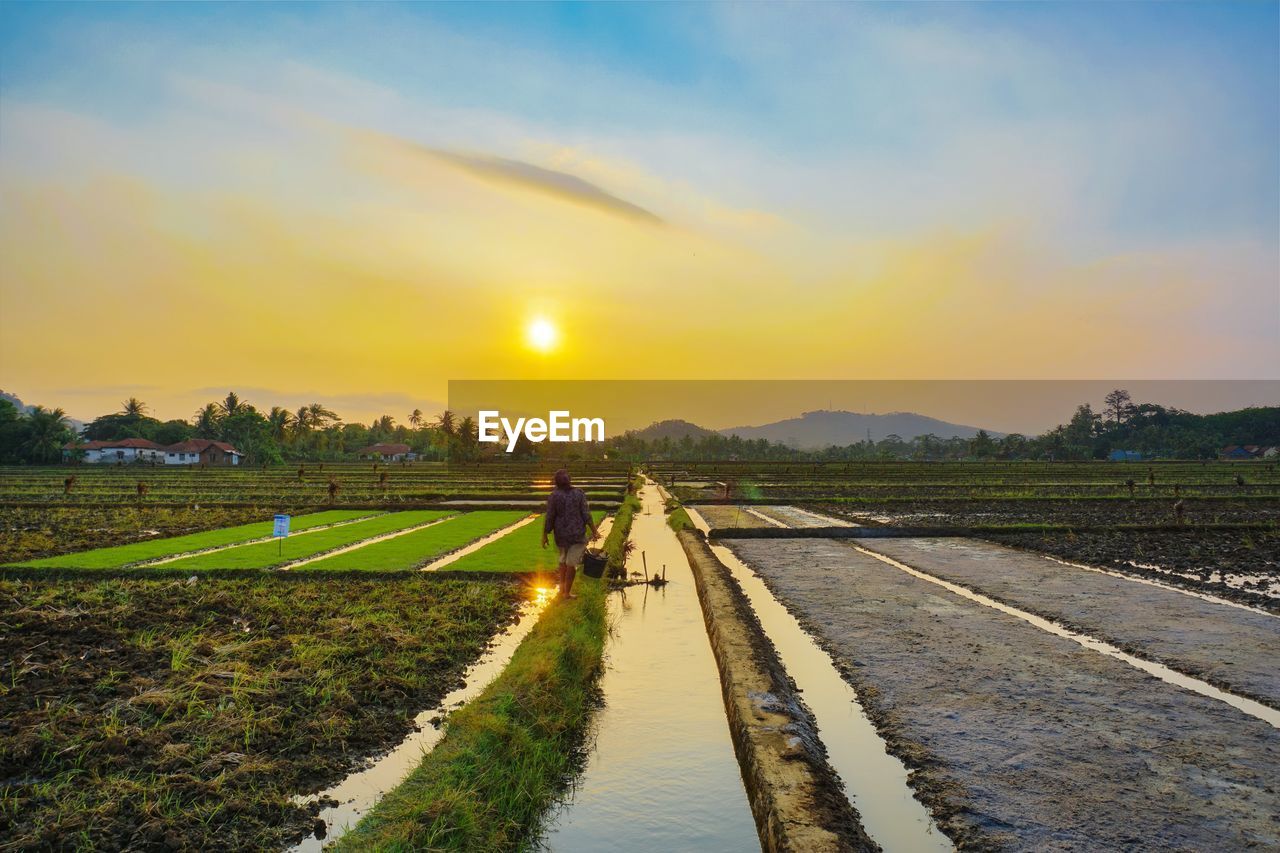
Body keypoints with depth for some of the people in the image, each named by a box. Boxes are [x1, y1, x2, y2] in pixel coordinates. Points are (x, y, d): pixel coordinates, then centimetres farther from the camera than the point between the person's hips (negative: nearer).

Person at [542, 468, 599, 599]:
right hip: (577, 533, -1)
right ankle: (567, 592, 13)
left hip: (561, 534, 1)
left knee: (564, 558, 24)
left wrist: (544, 536, 0)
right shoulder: (579, 493, -9)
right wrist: (594, 531, -2)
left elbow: (549, 518, -9)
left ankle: (562, 587, 23)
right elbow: (586, 514, -10)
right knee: (572, 562, 8)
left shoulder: (554, 496, -11)